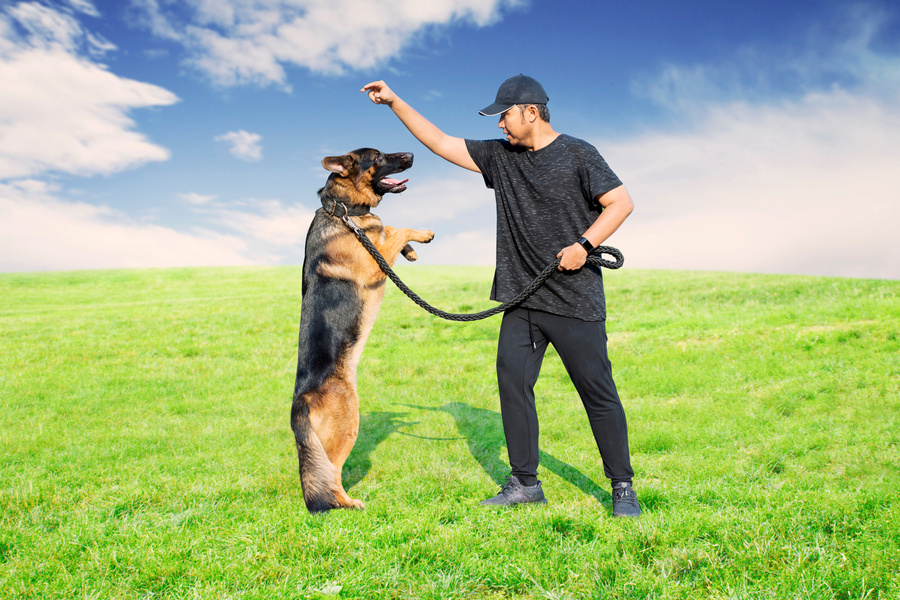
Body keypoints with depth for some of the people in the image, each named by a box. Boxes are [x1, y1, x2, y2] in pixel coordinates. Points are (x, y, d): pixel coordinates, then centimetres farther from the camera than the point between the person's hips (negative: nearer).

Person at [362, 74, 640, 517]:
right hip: (521, 299, 5)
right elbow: (440, 142, 15)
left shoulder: (577, 154, -2)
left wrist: (583, 244, -16)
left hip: (575, 300, -5)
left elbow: (621, 202, -5)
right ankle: (524, 482, 12)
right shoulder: (499, 156, 12)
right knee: (512, 382, 0)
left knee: (598, 393, -2)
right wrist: (394, 102, 12)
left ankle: (622, 487, 12)